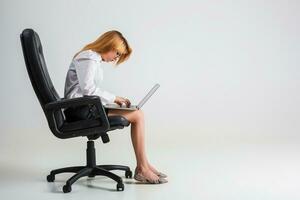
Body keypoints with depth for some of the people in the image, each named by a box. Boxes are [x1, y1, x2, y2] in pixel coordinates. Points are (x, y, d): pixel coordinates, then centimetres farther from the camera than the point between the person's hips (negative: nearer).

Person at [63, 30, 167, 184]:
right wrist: (114, 98, -13)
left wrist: (114, 99, 7)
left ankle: (143, 166, 1)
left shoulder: (94, 59, 23)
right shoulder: (88, 57, -8)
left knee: (138, 114, 1)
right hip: (80, 109, -10)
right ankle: (142, 168, -7)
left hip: (86, 107, 10)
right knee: (137, 116, -13)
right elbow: (87, 89, -21)